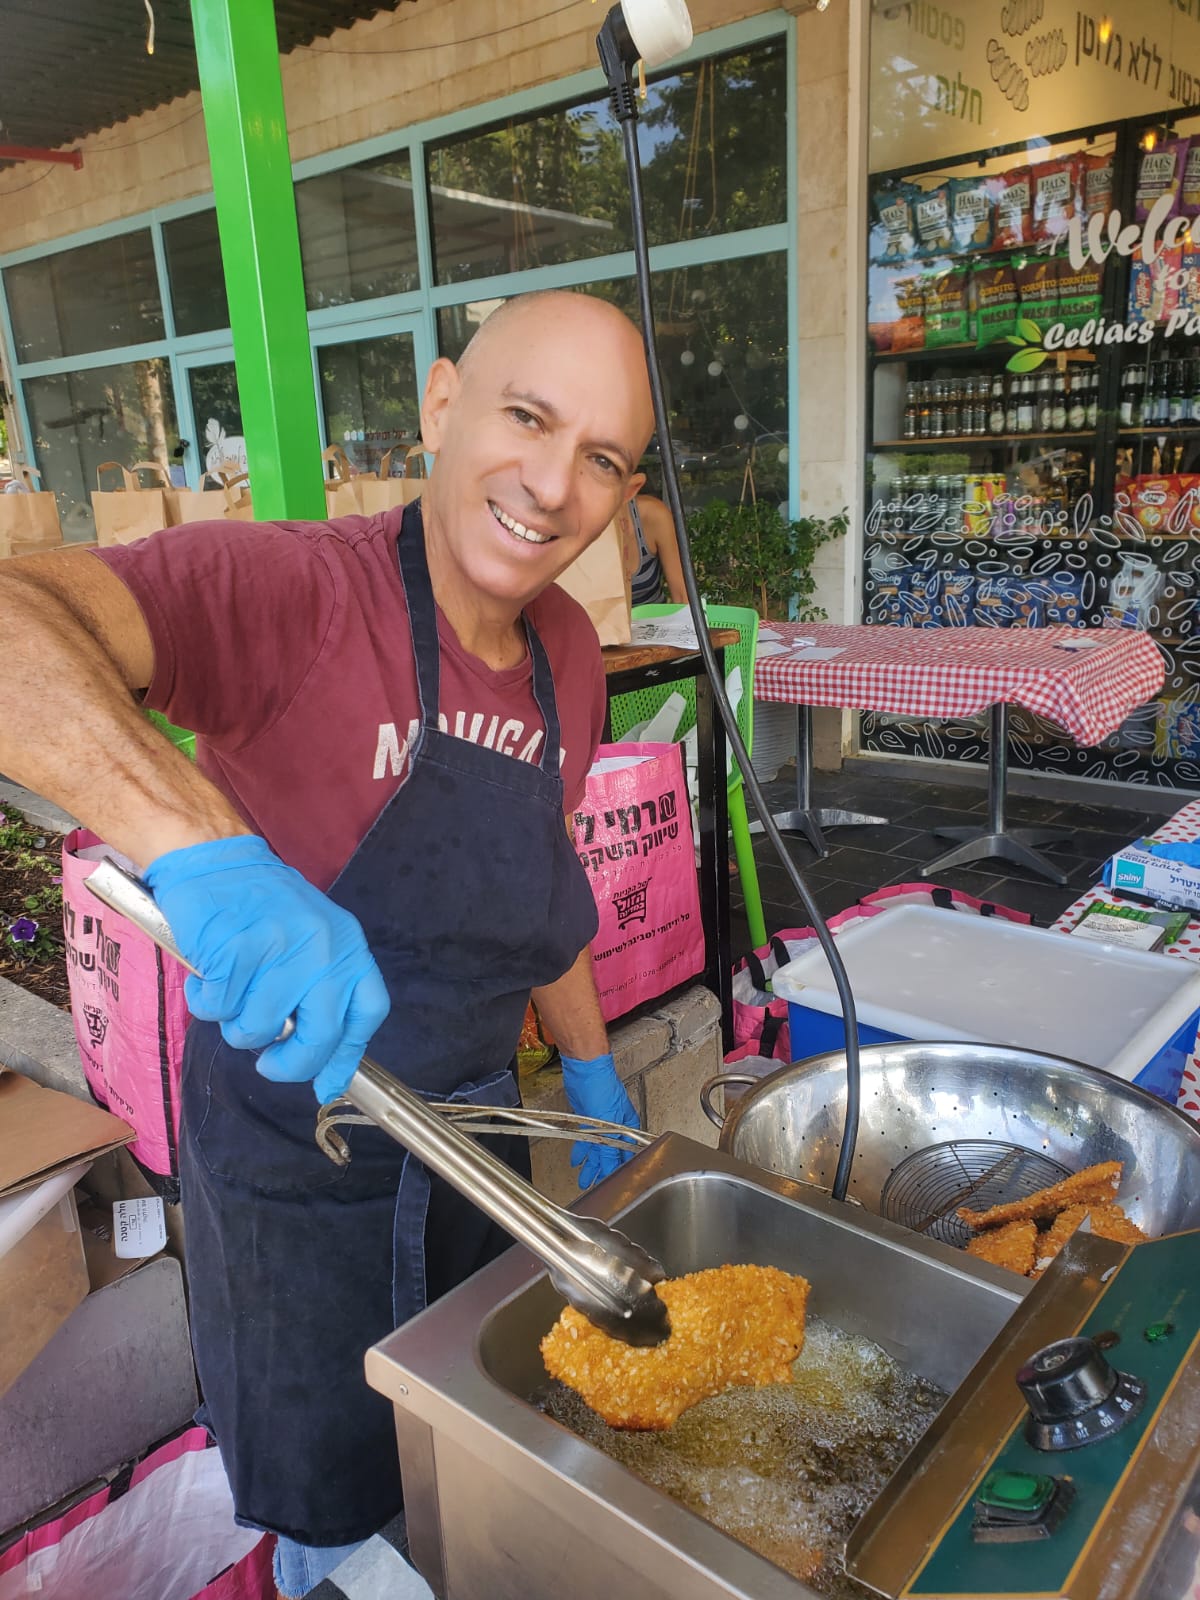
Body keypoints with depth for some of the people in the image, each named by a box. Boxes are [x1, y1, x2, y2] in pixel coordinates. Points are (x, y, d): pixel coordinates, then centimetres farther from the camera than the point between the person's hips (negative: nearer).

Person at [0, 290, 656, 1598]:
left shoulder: (566, 653, -4)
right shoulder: (291, 592, -26)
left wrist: (591, 1071, 11)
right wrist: (204, 849, -55)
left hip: (474, 1130, 6)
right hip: (296, 1164, -5)